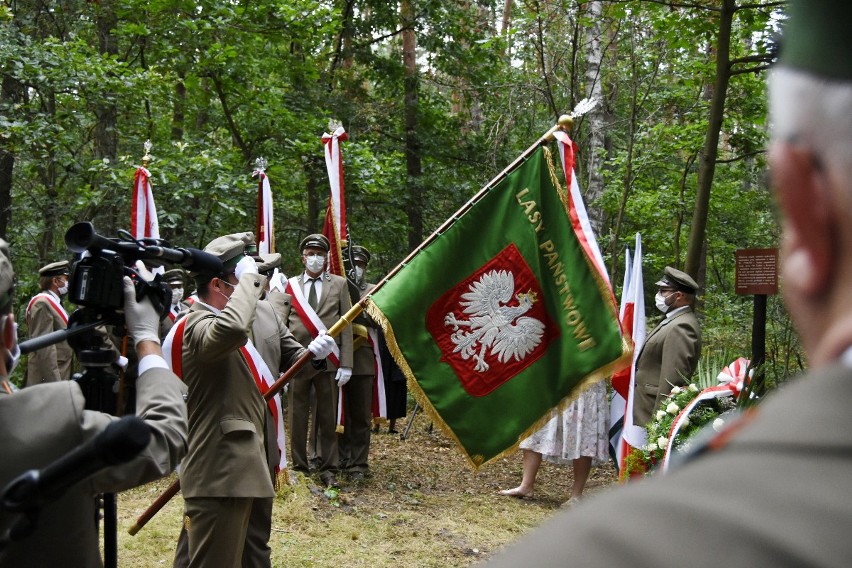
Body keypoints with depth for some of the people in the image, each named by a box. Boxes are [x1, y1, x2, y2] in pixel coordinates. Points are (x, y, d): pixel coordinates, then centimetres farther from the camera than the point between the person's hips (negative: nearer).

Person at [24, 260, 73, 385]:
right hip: (48, 379, -10)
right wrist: (55, 382, -23)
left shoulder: (54, 303, 18)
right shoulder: (42, 303, -12)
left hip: (60, 376, 10)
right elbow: (44, 346, -20)